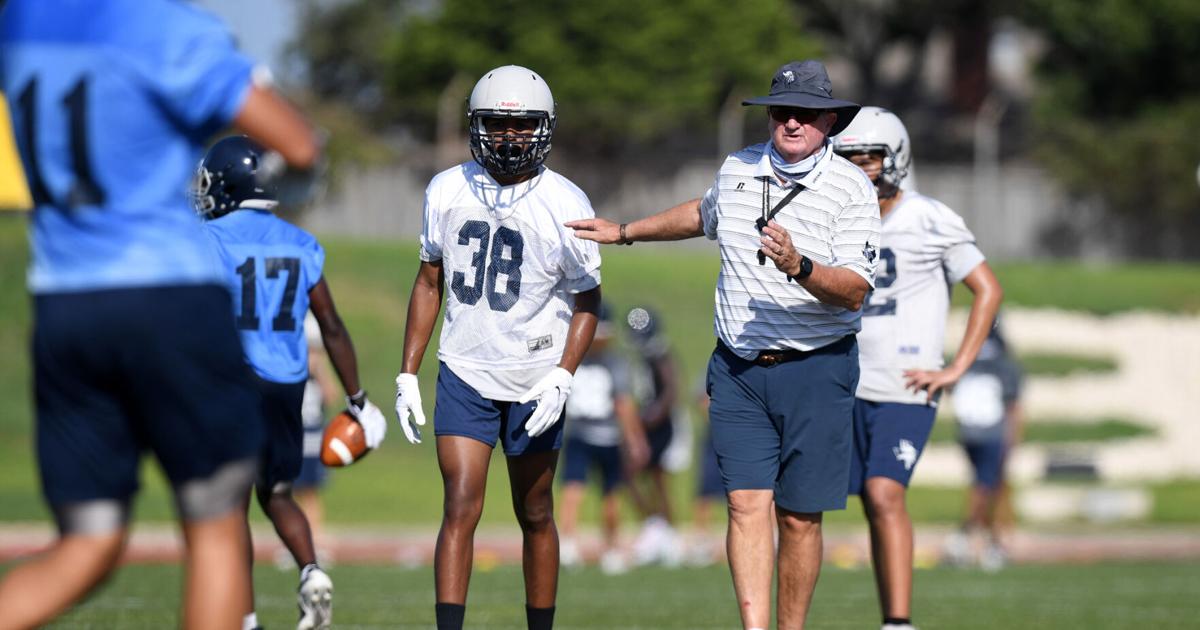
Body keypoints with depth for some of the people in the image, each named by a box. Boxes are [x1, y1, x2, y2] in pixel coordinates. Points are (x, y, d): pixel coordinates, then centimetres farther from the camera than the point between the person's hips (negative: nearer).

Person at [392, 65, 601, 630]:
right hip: (464, 374, 1)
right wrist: (408, 374, 7)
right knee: (460, 510, -10)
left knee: (535, 517, 9)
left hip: (534, 382, -1)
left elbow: (587, 301, -1)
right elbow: (429, 283, 11)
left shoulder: (565, 205, -9)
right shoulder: (447, 192, 0)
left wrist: (562, 378, -14)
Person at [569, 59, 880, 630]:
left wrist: (799, 268, -34)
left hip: (816, 369, -3)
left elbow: (855, 290, -17)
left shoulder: (850, 188, -8)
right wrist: (625, 232, 38)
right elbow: (703, 217, 31)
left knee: (799, 516, 1)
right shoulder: (737, 170, 8)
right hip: (738, 369, 3)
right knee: (747, 503, -10)